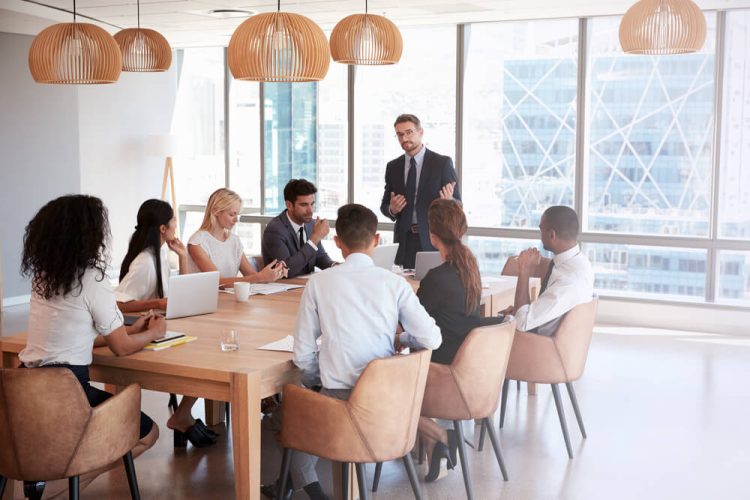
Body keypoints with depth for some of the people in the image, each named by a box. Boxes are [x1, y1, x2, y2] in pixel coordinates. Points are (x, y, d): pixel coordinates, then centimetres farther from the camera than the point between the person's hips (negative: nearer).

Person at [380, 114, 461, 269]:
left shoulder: (443, 163, -1)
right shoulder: (393, 167, 9)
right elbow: (384, 205, 15)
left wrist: (449, 202, -23)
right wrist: (392, 209, -7)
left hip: (433, 240, -2)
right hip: (404, 241, 3)